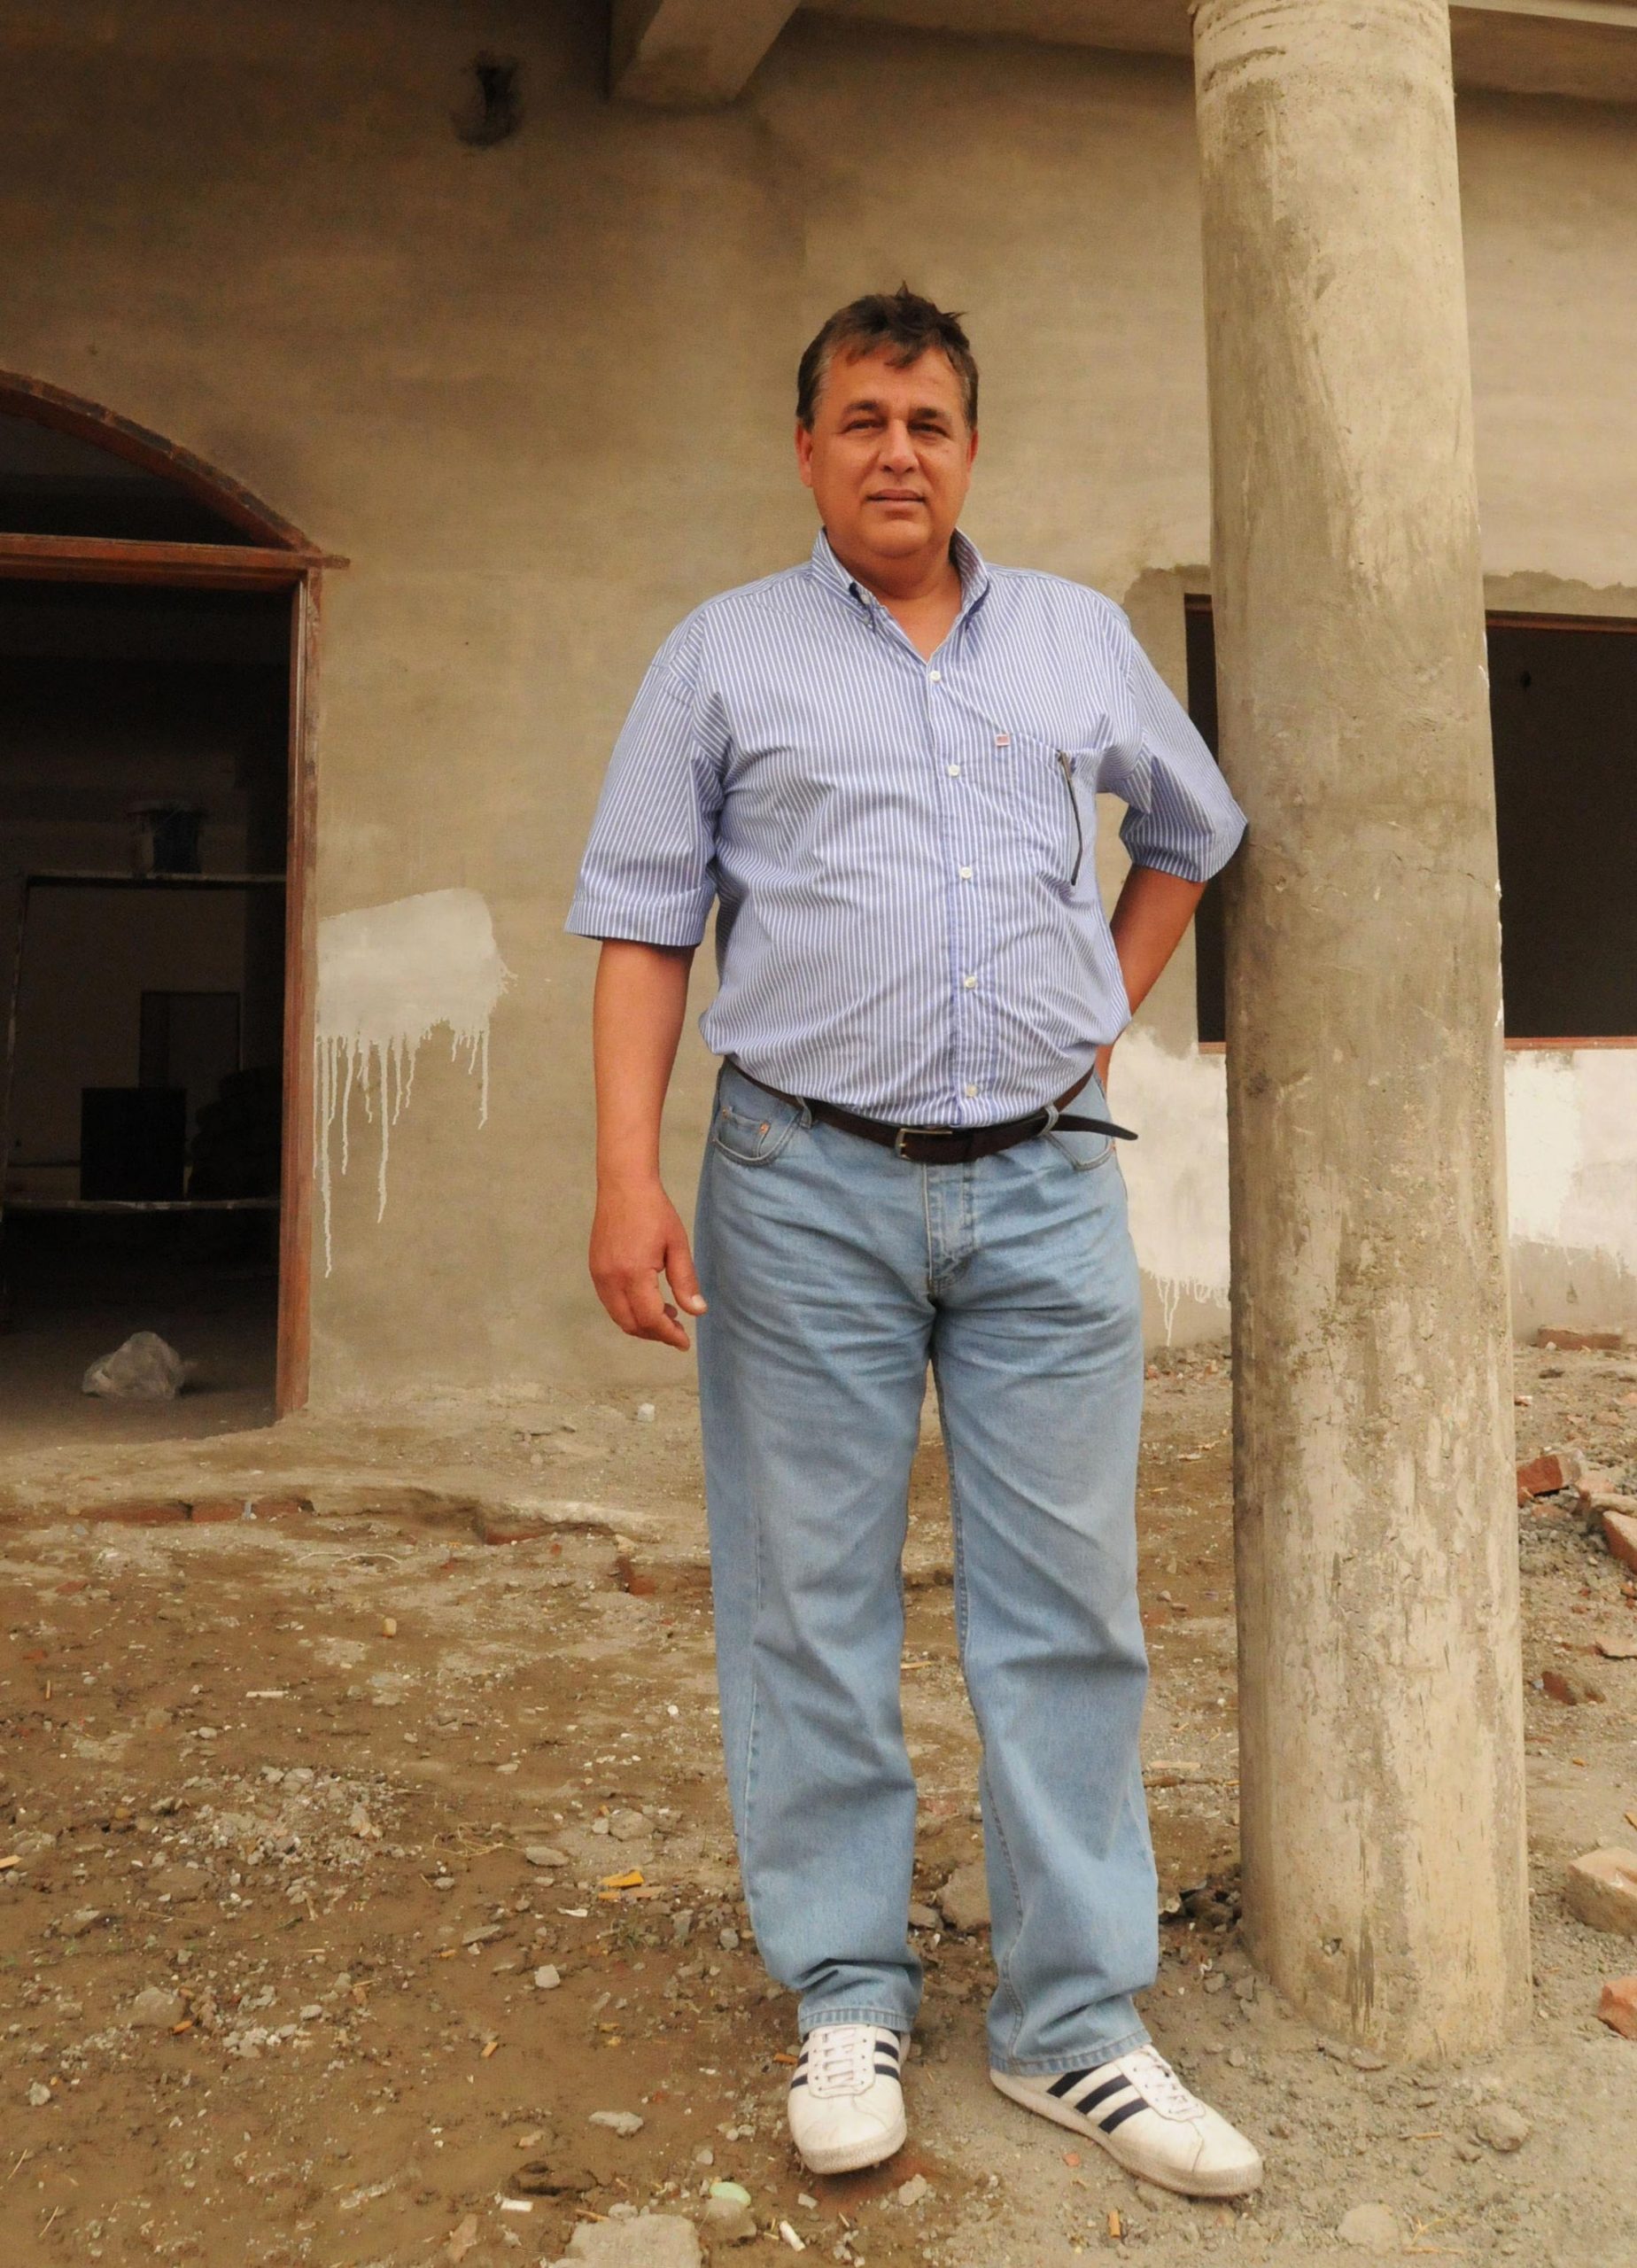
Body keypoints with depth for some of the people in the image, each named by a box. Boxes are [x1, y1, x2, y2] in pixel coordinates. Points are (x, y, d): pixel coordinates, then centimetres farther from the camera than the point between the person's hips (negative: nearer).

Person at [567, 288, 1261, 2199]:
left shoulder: (1080, 637, 14)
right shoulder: (725, 653, 7)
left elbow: (1191, 829, 29)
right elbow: (643, 923, 1)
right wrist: (629, 1175, -9)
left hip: (1047, 1188, 2)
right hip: (809, 1187, -2)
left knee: (1067, 1607, 4)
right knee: (811, 1606, 4)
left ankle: (1071, 2020, 17)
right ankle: (847, 1998, 20)